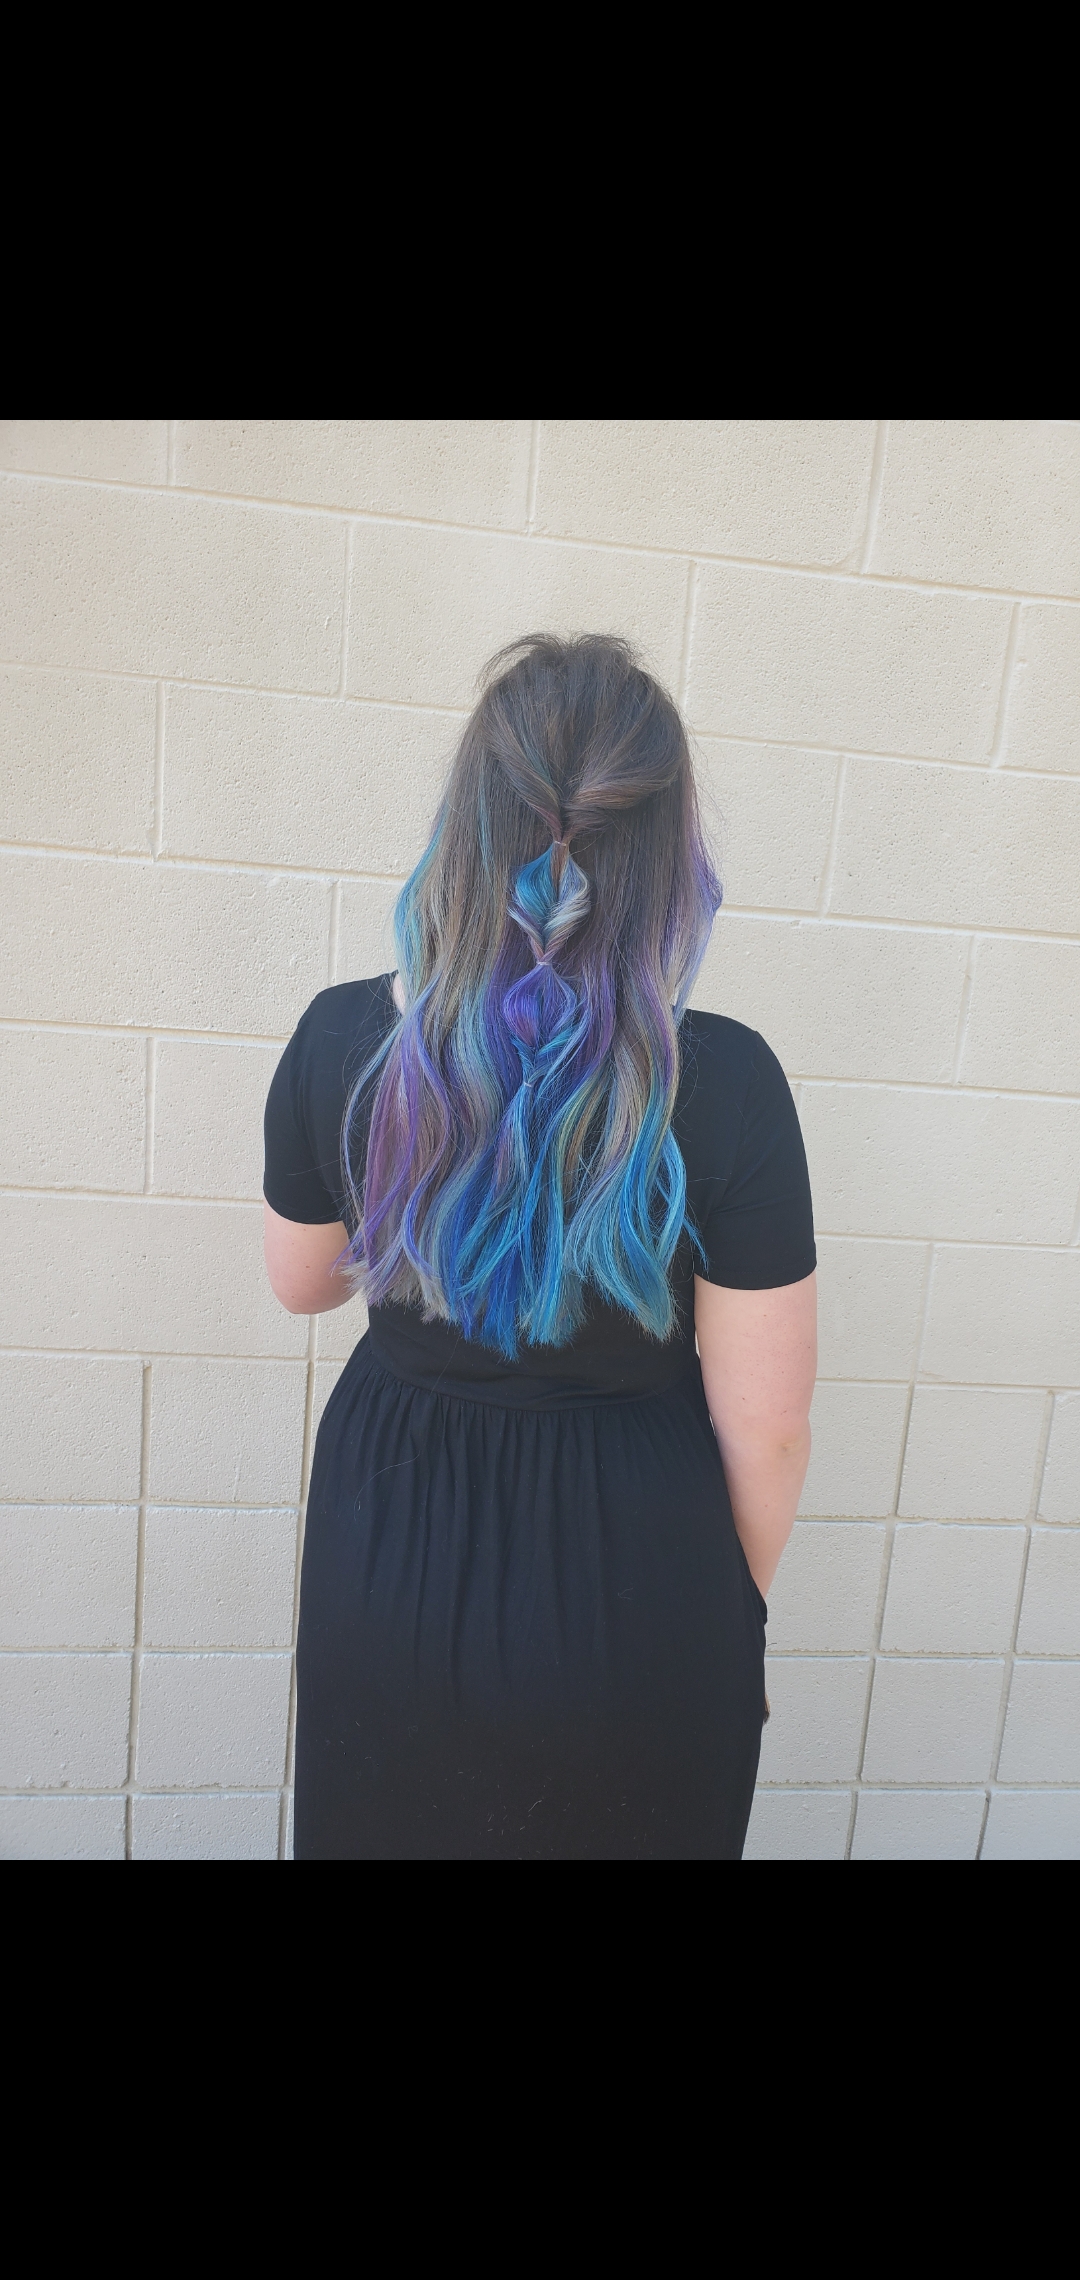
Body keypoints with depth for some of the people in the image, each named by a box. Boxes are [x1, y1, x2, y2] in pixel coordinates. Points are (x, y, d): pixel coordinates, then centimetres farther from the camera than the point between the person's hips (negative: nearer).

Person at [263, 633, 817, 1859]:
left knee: (383, 1818, 30)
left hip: (388, 1562, 3)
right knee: (617, 1821, 28)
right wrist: (740, 1599, 4)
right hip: (635, 1580, -2)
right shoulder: (723, 1084, -25)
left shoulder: (339, 1041, -17)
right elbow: (763, 1424, -15)